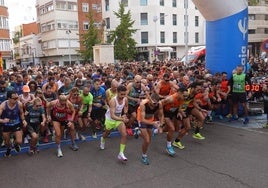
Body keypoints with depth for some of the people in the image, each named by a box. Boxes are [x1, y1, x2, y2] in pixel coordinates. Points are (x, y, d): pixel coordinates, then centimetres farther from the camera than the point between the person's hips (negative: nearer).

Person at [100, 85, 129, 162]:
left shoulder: (125, 99, -17)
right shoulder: (113, 101, -35)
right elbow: (112, 116, -43)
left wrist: (124, 114, -7)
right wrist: (122, 119, -56)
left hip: (119, 118, 3)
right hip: (110, 119, -3)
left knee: (124, 134, -15)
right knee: (107, 133, 23)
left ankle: (121, 154, -6)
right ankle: (102, 139, 61)